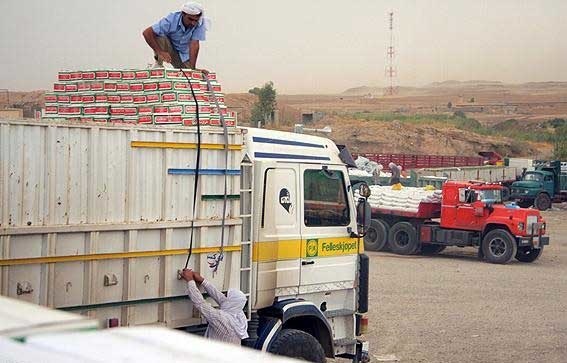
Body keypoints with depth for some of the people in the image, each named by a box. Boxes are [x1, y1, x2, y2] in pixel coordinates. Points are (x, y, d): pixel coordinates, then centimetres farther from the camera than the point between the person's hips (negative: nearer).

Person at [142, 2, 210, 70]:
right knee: (160, 38, -32)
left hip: (183, 55, 2)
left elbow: (194, 44, -30)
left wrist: (192, 68, -37)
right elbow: (146, 33, -32)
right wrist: (160, 52, -42)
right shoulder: (171, 20, -30)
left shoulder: (200, 23, -27)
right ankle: (158, 65, -9)